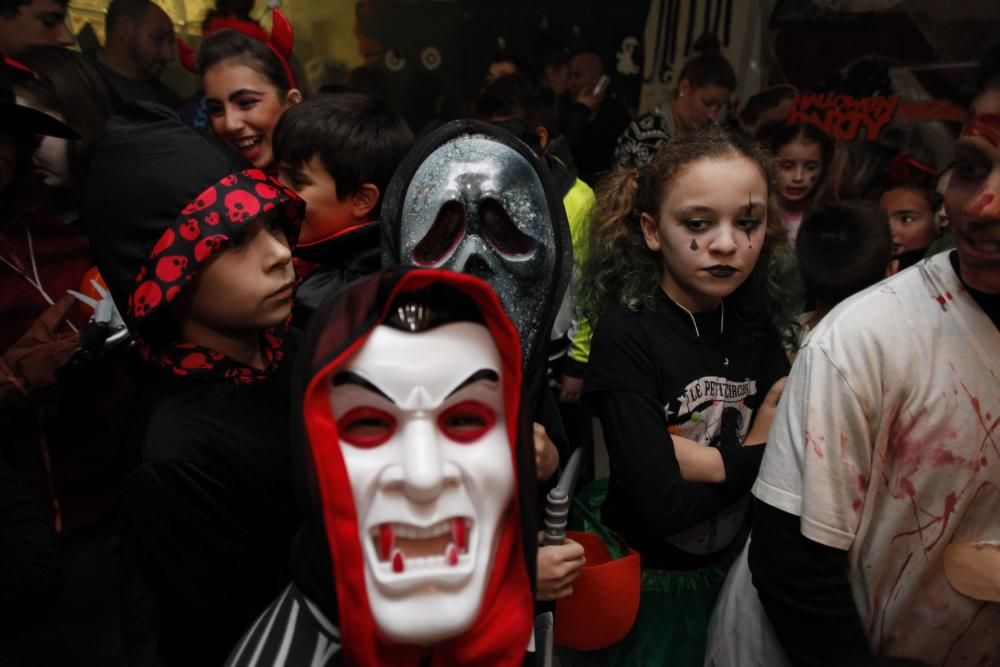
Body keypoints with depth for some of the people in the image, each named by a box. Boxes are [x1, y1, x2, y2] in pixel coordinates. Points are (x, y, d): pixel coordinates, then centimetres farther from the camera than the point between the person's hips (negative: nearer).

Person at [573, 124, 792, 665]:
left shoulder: (756, 317, -6)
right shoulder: (624, 334, -24)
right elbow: (662, 506, -29)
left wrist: (709, 461, -25)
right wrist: (754, 455, -16)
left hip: (735, 565, 6)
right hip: (643, 579, -5)